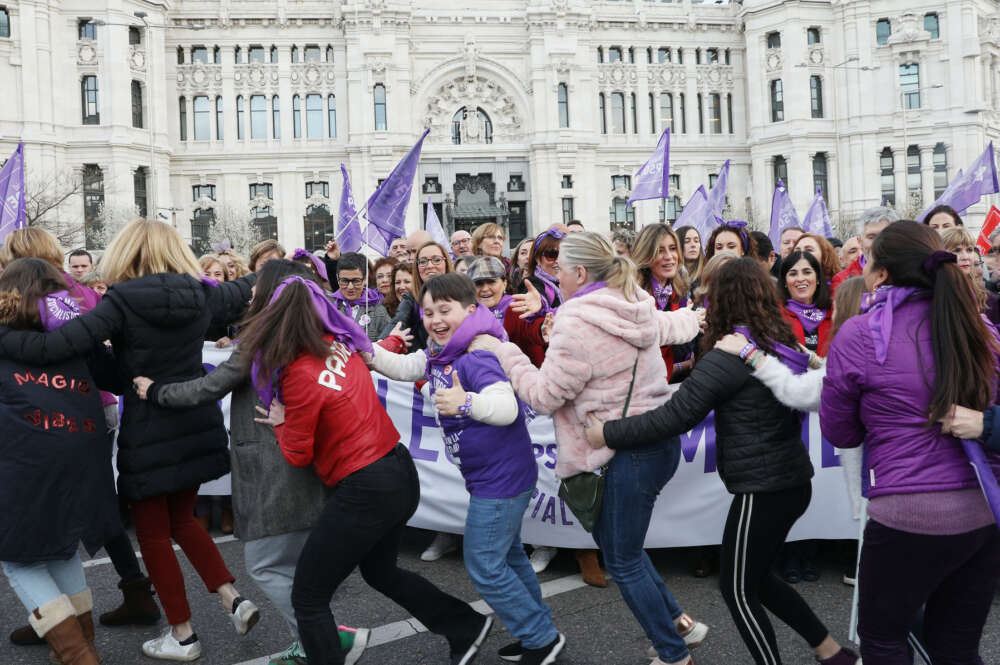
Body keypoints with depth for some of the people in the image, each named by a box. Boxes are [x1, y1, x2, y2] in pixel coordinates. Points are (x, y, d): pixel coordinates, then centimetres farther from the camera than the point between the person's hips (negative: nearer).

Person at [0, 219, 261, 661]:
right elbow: (243, 291, 19)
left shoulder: (122, 302, -16)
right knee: (182, 519, 24)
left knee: (153, 535, 11)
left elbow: (54, 346, -24)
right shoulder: (200, 295, -2)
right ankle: (233, 598, 14)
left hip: (149, 433, -5)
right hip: (197, 425, 5)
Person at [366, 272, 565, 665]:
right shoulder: (440, 353, 2)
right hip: (488, 475, 10)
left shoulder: (478, 355, -27)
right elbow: (404, 368, 10)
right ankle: (536, 632, 39)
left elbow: (507, 406, -39)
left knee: (484, 566, -2)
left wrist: (467, 402, -57)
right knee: (507, 554, 22)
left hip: (501, 478, -10)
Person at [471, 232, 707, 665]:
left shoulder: (578, 324, -19)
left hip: (630, 454, -9)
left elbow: (545, 395, -13)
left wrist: (502, 352, -3)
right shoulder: (636, 305, 6)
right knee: (615, 541, 23)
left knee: (622, 562, 9)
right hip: (660, 439, 9)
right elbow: (672, 327, 28)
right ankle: (679, 623, 30)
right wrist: (695, 314, 48)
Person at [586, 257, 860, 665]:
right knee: (755, 578, 24)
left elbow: (676, 415, -23)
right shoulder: (782, 343, 5)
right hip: (793, 479, 9)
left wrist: (608, 434, -15)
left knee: (738, 590, 10)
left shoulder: (729, 354, -19)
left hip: (762, 488, -9)